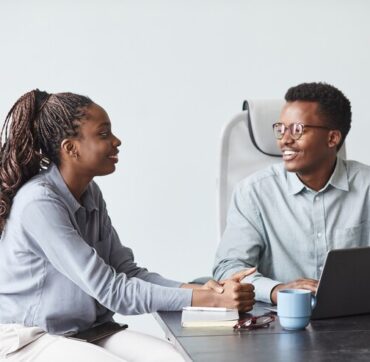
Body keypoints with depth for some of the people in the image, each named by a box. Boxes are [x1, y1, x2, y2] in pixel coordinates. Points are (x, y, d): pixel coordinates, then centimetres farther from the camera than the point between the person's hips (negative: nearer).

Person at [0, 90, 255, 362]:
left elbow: (126, 272, 3)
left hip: (89, 329, 8)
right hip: (33, 339, -8)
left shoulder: (90, 193, 6)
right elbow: (111, 290, -24)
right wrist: (212, 300, -25)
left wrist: (200, 290, -14)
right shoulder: (39, 203, -21)